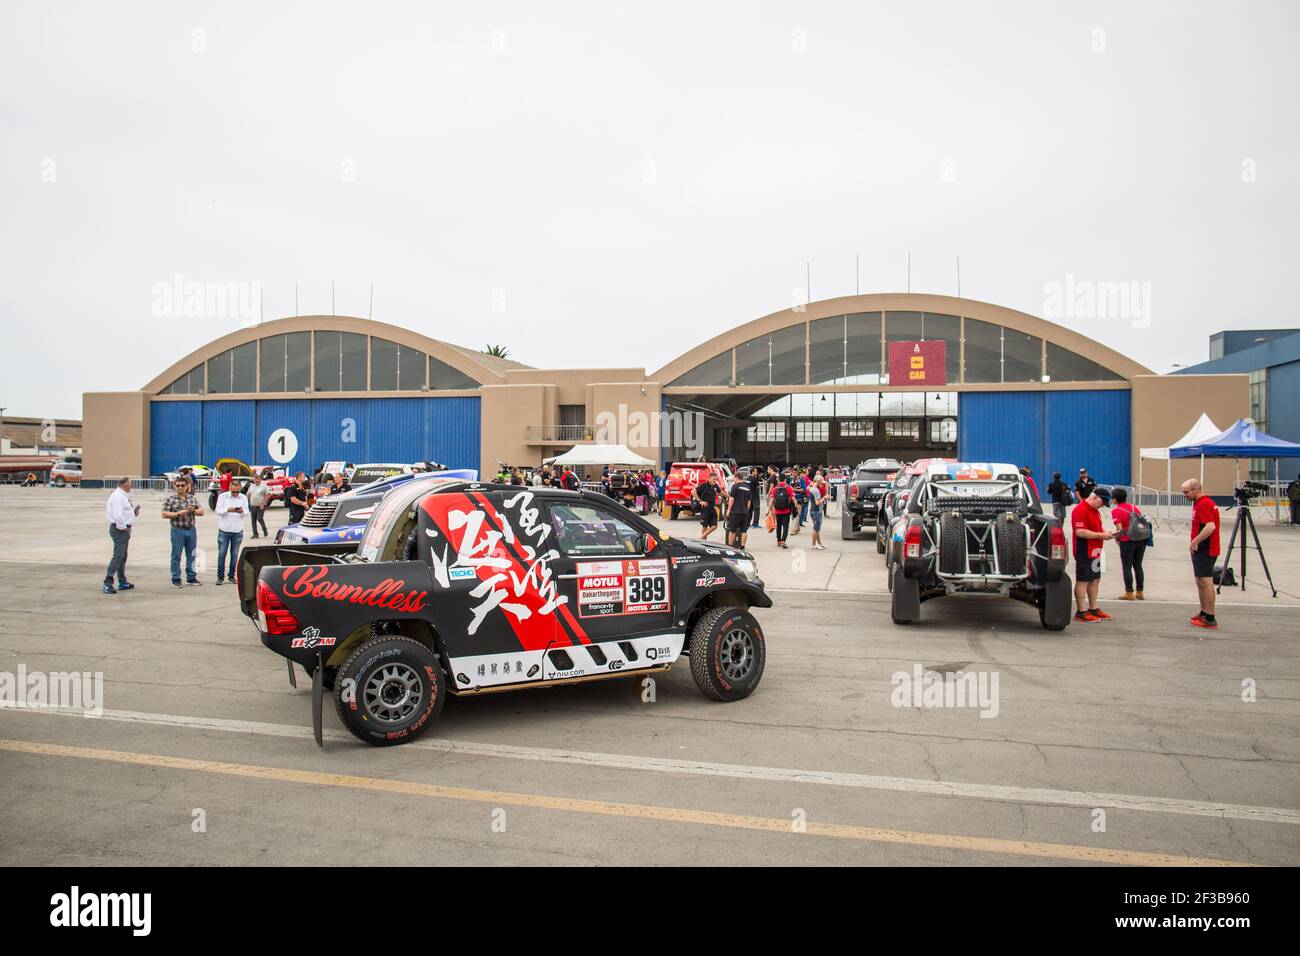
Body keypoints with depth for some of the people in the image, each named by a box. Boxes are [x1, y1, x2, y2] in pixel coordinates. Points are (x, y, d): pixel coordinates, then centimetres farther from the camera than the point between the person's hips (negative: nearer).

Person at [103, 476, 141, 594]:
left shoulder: (122, 496, 15)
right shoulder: (118, 497, -17)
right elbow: (118, 515, -25)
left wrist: (133, 513, 10)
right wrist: (122, 527, -18)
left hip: (124, 529, 11)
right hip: (120, 530, -11)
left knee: (122, 557, 17)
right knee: (118, 556, -13)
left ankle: (122, 582, 25)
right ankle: (108, 583, -13)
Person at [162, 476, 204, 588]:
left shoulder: (192, 498, 9)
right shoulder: (169, 499, -4)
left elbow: (201, 512, 11)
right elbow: (164, 514, -9)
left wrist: (194, 510, -10)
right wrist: (178, 513, -19)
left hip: (191, 530, 4)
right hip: (178, 530, -4)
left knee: (191, 555, 10)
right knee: (176, 556, 1)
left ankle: (191, 578, 19)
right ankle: (176, 579, 9)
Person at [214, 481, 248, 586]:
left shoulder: (244, 497, 5)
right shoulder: (222, 496, -2)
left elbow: (247, 512, 3)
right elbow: (218, 510, -7)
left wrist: (242, 511, -20)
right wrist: (228, 510, -26)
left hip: (238, 530, 2)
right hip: (224, 530, -2)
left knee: (235, 554, 6)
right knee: (222, 553, -2)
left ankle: (232, 575, 16)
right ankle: (220, 577, 5)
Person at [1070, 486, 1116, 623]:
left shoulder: (1095, 511, 17)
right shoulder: (1080, 510, -17)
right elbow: (1080, 532, -24)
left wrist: (1105, 534, 8)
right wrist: (1100, 535, -20)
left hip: (1095, 552, 10)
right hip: (1084, 553, -10)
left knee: (1095, 580, 14)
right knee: (1082, 581, -4)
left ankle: (1093, 609, 23)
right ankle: (1081, 612, 0)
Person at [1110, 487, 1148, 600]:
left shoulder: (1115, 510, -9)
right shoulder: (1135, 507, 9)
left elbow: (1120, 528, -16)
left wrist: (1116, 538, 0)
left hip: (1127, 541, -6)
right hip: (1141, 540, 6)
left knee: (1127, 567, 4)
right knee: (1138, 566, 14)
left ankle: (1129, 593, 6)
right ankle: (1139, 592, 19)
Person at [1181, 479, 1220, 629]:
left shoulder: (1204, 504, -18)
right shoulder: (1200, 503, 15)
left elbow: (1210, 526, -30)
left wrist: (1195, 542, -26)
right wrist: (1195, 543, 17)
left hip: (1205, 550, -11)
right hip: (1200, 549, 11)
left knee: (1206, 582, -9)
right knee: (1200, 581, 18)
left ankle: (1210, 618, -8)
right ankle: (1203, 613, 28)